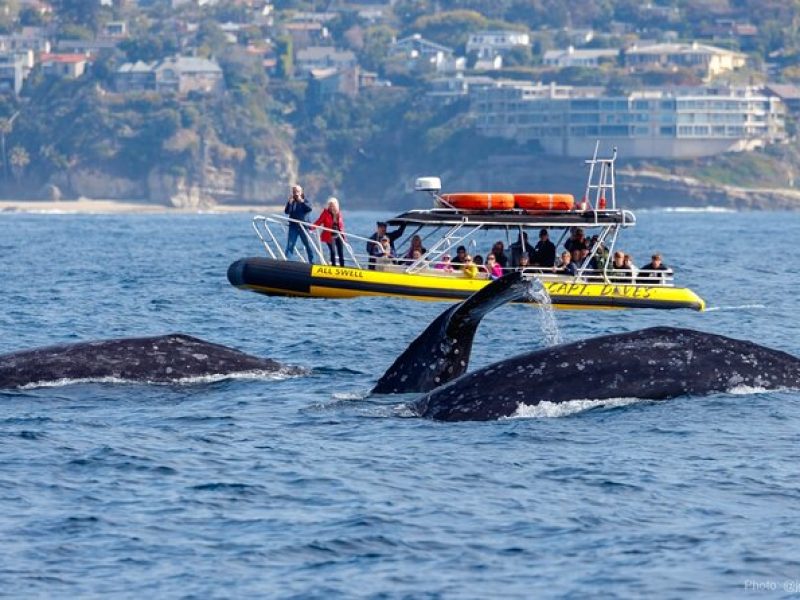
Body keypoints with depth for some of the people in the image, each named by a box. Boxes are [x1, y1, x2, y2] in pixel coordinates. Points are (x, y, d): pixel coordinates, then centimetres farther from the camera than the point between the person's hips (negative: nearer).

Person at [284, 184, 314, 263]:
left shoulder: (304, 201, 4)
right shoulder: (291, 202, 6)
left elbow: (309, 208, -14)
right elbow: (286, 211, -7)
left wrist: (302, 201, -23)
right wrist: (290, 203, -19)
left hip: (303, 226, -1)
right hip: (293, 226, 1)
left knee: (308, 244, 3)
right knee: (290, 245, -7)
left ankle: (311, 261, 12)